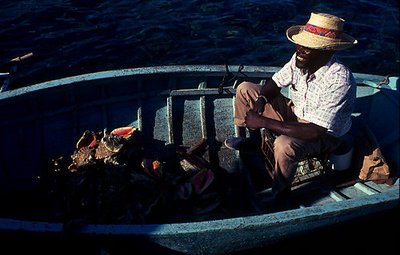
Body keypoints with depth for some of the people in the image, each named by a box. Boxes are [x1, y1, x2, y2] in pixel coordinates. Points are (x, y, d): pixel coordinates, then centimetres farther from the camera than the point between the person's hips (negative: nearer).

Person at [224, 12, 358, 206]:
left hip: (324, 136, -7)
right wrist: (261, 100, -23)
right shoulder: (300, 59, -15)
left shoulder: (339, 80, -35)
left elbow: (315, 132, -38)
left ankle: (279, 190, -11)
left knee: (285, 145, -40)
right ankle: (252, 138, 20)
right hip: (295, 112, 7)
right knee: (245, 89, 1)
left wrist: (264, 122, -37)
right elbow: (275, 83, 2)